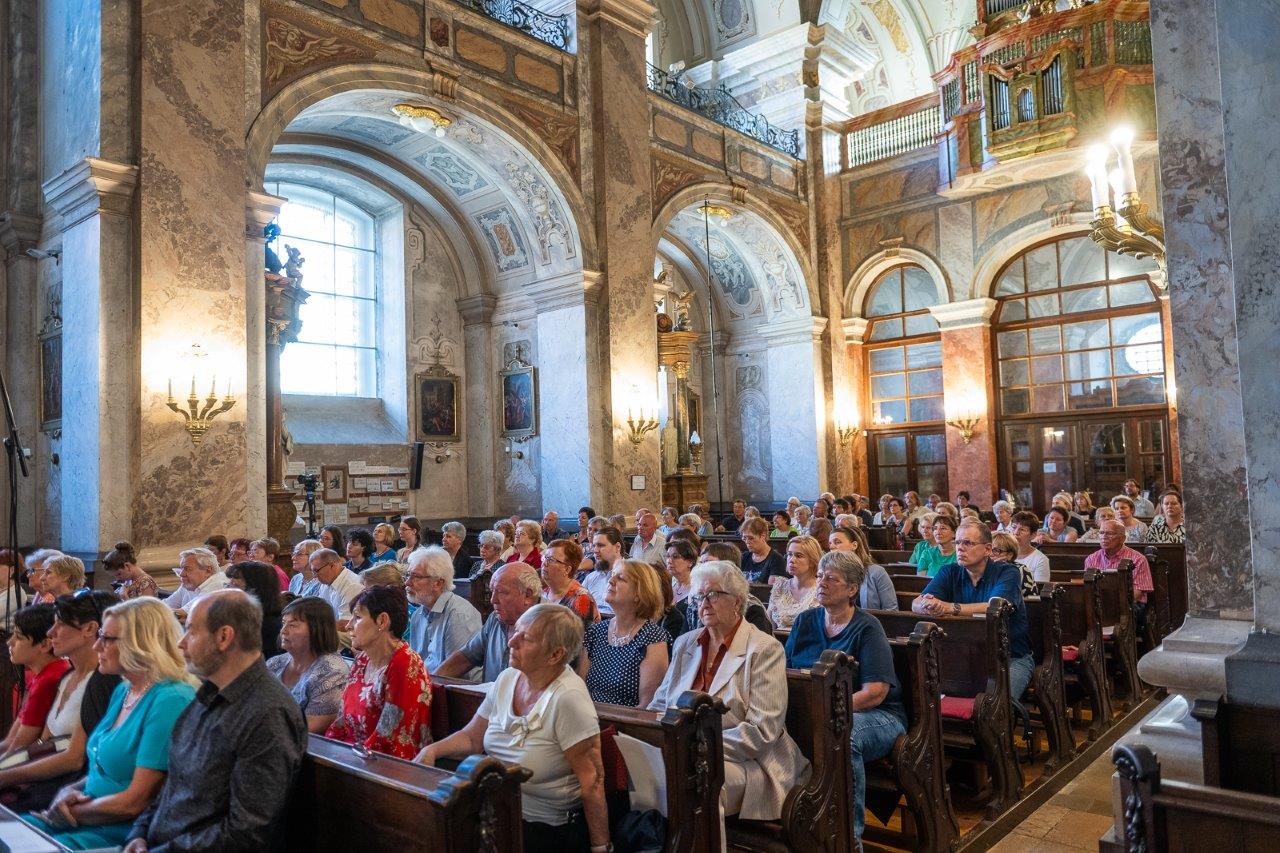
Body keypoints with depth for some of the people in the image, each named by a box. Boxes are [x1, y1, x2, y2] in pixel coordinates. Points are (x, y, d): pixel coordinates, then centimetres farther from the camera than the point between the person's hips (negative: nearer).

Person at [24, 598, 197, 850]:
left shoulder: (171, 701, -21)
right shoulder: (123, 691, 10)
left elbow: (134, 803, -19)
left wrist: (70, 812, -7)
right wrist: (69, 791, 0)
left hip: (125, 832, -9)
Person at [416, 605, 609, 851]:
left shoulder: (568, 698, -21)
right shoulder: (507, 679, 1)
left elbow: (592, 781, -19)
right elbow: (472, 737, 13)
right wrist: (433, 750, -5)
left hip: (547, 828, -7)